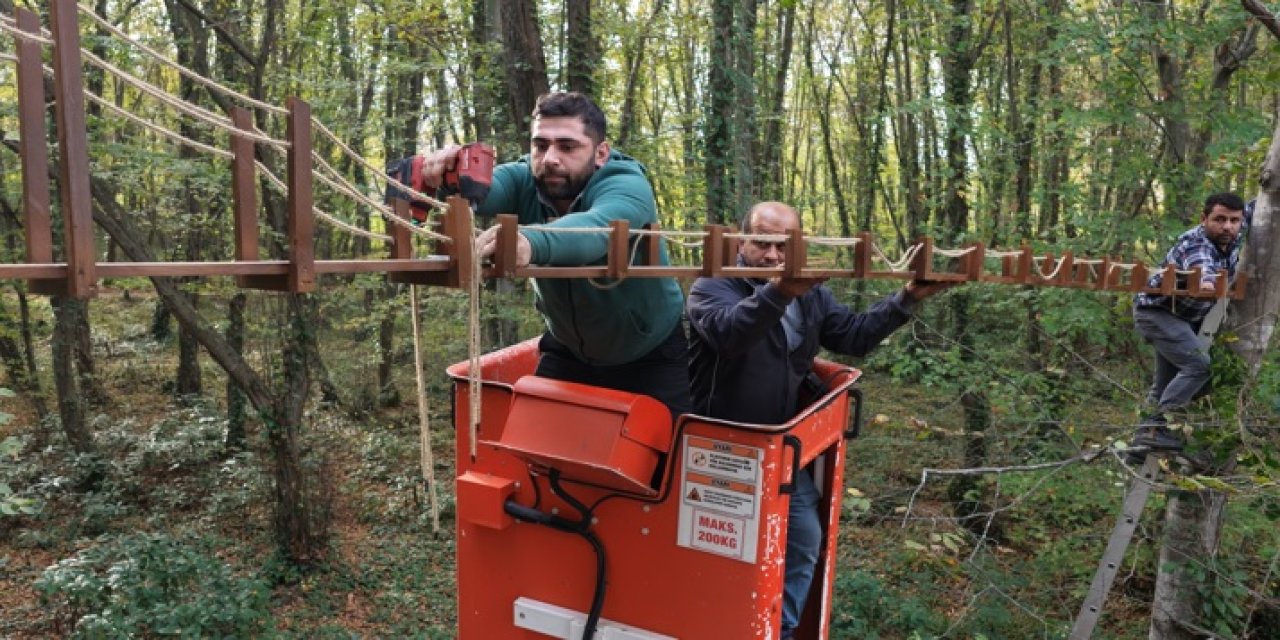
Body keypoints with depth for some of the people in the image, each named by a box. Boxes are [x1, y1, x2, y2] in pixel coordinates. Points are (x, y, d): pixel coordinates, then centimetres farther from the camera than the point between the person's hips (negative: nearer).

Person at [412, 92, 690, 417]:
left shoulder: (626, 185, -28)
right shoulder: (524, 180, -14)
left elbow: (596, 228, -50)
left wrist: (531, 242, -70)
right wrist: (451, 175, -59)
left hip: (650, 356, -3)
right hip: (570, 350, 4)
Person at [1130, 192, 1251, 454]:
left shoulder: (1233, 236, -5)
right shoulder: (1195, 242, -29)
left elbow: (1252, 210, 15)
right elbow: (1199, 263, -53)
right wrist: (1206, 279, -75)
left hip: (1184, 317, 9)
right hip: (1156, 311, -9)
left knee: (1167, 381, 12)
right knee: (1199, 365, -24)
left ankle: (1141, 442, 19)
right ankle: (1155, 428, -23)